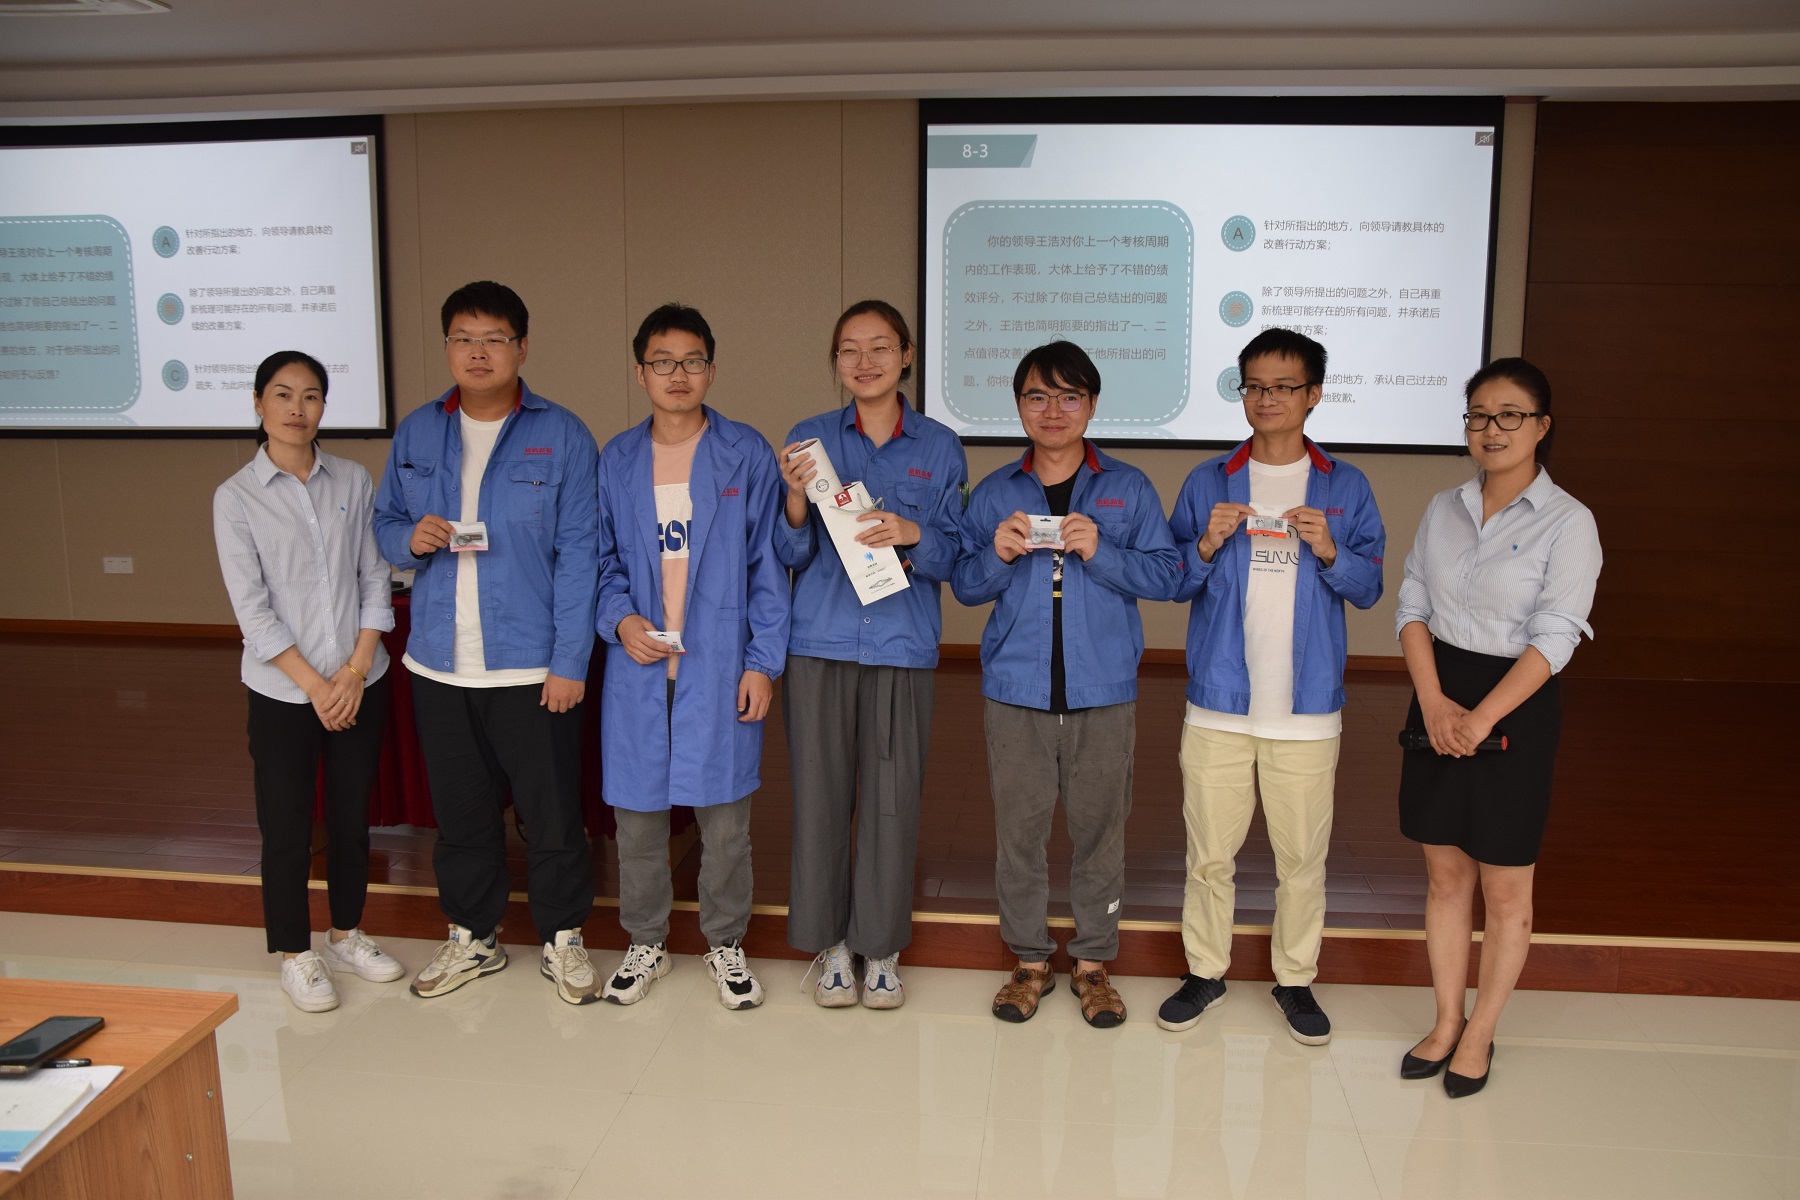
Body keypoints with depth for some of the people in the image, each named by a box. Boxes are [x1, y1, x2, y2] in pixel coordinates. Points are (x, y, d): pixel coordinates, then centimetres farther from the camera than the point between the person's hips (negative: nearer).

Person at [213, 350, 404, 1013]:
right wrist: (316, 685, -12)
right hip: (283, 692, -2)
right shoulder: (236, 497, -5)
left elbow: (375, 579, 1)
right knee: (286, 827, 6)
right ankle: (296, 954, 25)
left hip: (360, 683, 3)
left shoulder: (353, 481, 2)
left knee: (352, 816, 14)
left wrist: (356, 671, -8)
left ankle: (347, 934, 33)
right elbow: (252, 609, -9)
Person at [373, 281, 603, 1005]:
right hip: (439, 666, 4)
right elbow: (383, 525, 16)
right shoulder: (416, 434, 8)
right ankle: (472, 937, 34)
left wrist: (569, 661, -13)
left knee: (552, 811, 5)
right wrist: (410, 539, -10)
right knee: (459, 810, 15)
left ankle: (563, 939, 24)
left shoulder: (561, 437, -4)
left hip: (533, 666, -4)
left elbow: (578, 556, -7)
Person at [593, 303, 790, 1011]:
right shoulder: (616, 461, 7)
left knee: (725, 813, 6)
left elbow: (768, 564, 0)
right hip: (638, 662, 2)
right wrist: (619, 619, -7)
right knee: (637, 809, 10)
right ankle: (646, 943, 30)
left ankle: (726, 944, 27)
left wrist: (762, 661, -6)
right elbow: (602, 561, 12)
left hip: (721, 665, -2)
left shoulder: (747, 456, 0)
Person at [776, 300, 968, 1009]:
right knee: (820, 794, 4)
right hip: (820, 642, 0)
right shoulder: (809, 439, 6)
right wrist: (797, 500, -15)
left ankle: (881, 947, 21)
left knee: (892, 799, 3)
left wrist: (913, 535, -15)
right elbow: (790, 556, 5)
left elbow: (954, 556, 6)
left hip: (902, 649, 0)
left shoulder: (938, 447, 6)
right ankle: (830, 943, 22)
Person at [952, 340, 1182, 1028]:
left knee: (1099, 828, 6)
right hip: (1016, 691, 1)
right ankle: (1030, 960, 22)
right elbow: (964, 586, 9)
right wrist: (997, 554, -11)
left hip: (1103, 692, -1)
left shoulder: (1128, 490, 5)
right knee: (1018, 828, 5)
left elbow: (1166, 576, -1)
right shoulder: (994, 494, 9)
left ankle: (1094, 962, 23)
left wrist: (1099, 552, -16)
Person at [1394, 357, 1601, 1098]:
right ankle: (1446, 1023, 25)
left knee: (1505, 887, 6)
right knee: (1444, 872, 11)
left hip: (1515, 704, -4)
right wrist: (1434, 701, -10)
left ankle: (1479, 1035, 21)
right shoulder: (1443, 508, 7)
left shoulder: (1568, 522, -8)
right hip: (1438, 697, 4)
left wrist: (1481, 718, -19)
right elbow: (1412, 608, 4)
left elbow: (1554, 638, -14)